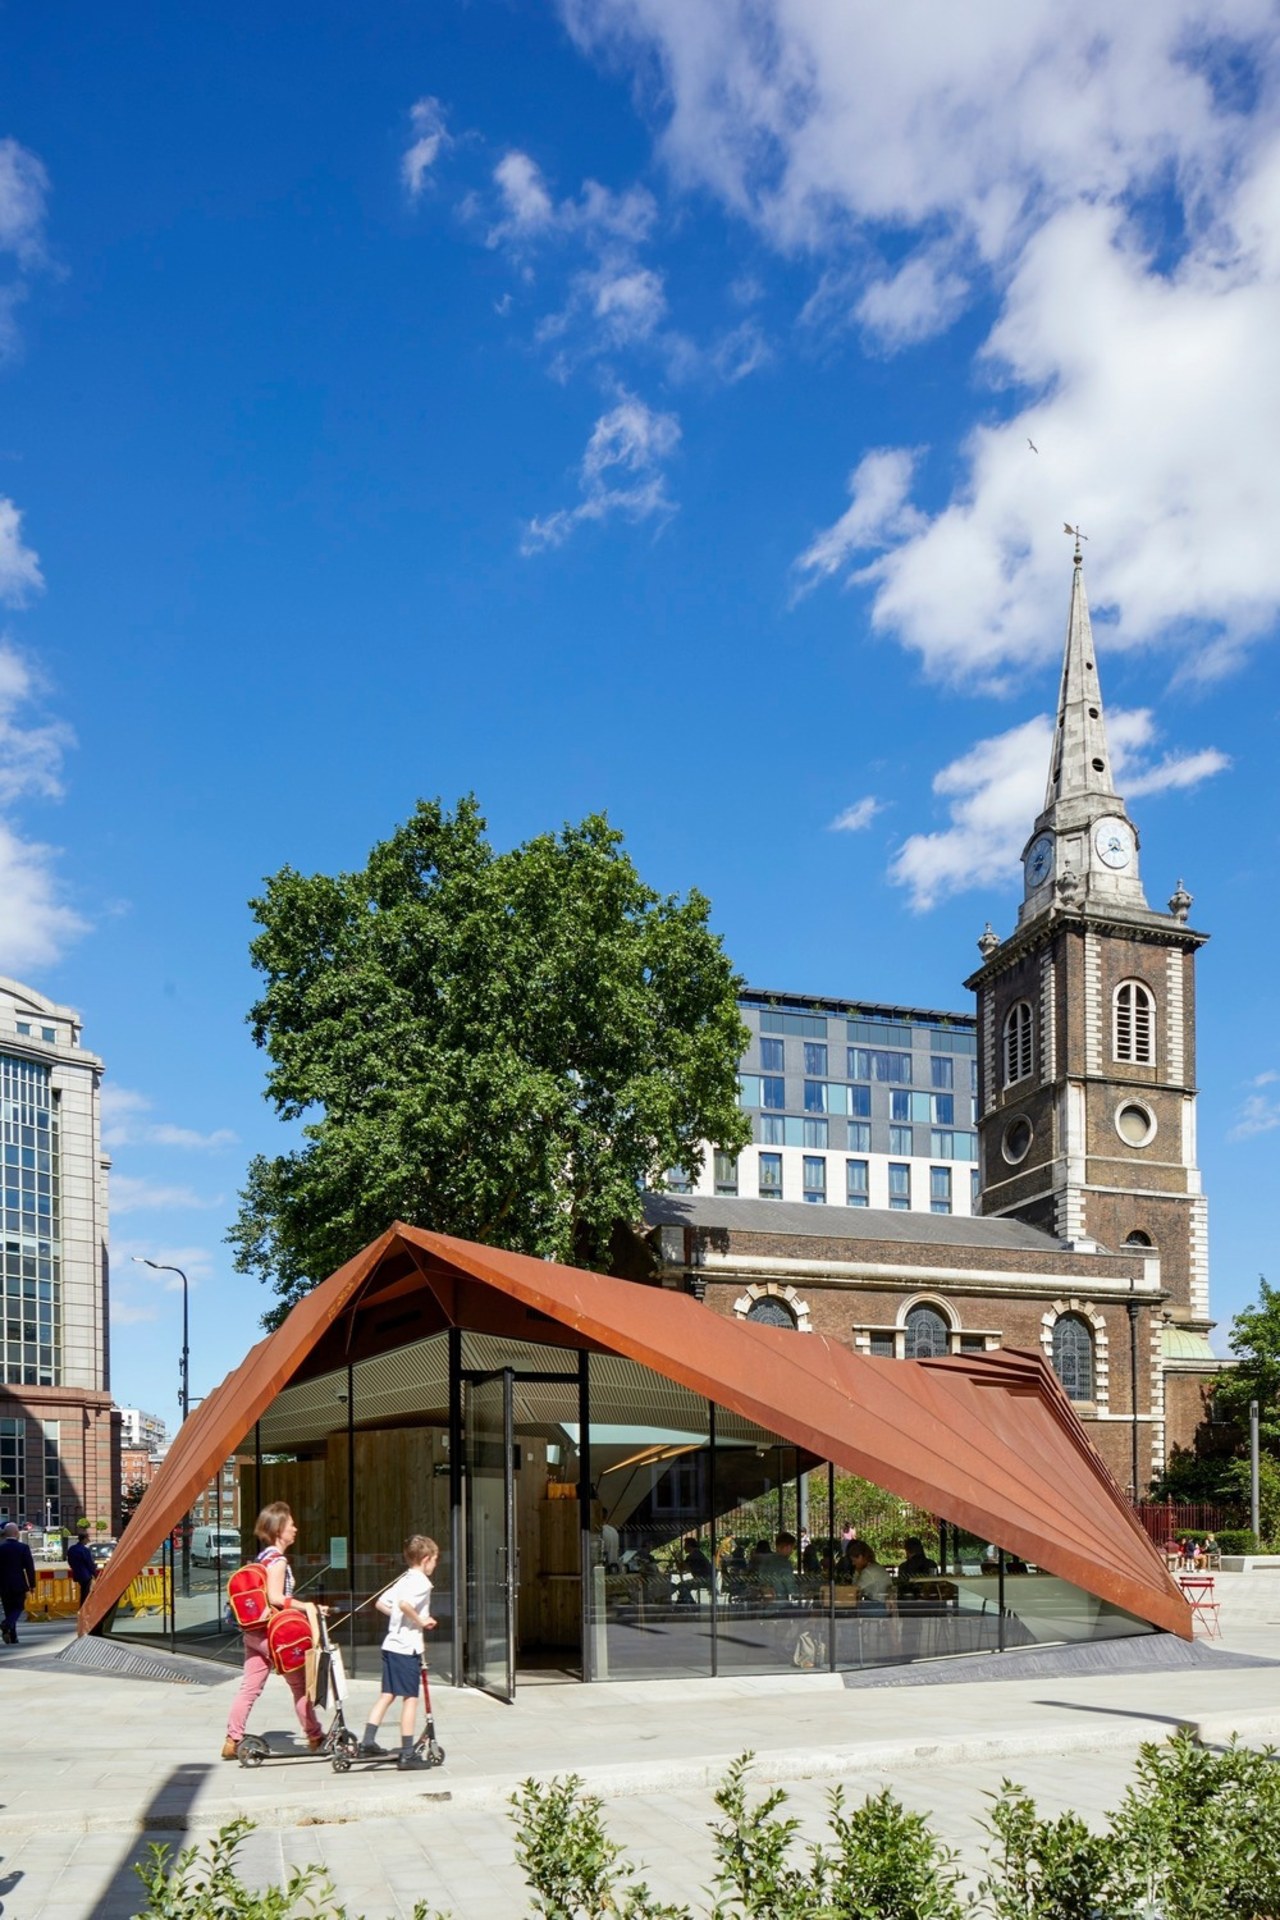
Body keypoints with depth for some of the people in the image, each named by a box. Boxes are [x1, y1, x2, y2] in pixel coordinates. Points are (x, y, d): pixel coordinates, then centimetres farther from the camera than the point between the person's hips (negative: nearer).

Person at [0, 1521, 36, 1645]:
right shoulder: (23, 1547, -8)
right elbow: (30, 1568, -8)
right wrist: (32, 1585, -1)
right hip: (19, 1584, -2)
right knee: (19, 1607, 10)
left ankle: (12, 1638, 12)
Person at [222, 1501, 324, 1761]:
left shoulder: (262, 1557, 13)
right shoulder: (278, 1559, -15)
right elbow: (275, 1598, -22)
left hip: (254, 1631, 9)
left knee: (250, 1687, 8)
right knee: (300, 1684, 4)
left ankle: (233, 1740, 5)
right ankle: (315, 1737, 13)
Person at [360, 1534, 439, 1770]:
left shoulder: (403, 1580, 16)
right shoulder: (421, 1581, -12)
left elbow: (380, 1603, 19)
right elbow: (405, 1603, -30)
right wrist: (421, 1621, -17)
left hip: (391, 1644, 9)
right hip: (407, 1647, -9)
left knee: (387, 1694, 14)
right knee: (410, 1698, -3)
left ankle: (368, 1741, 12)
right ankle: (407, 1754, -1)